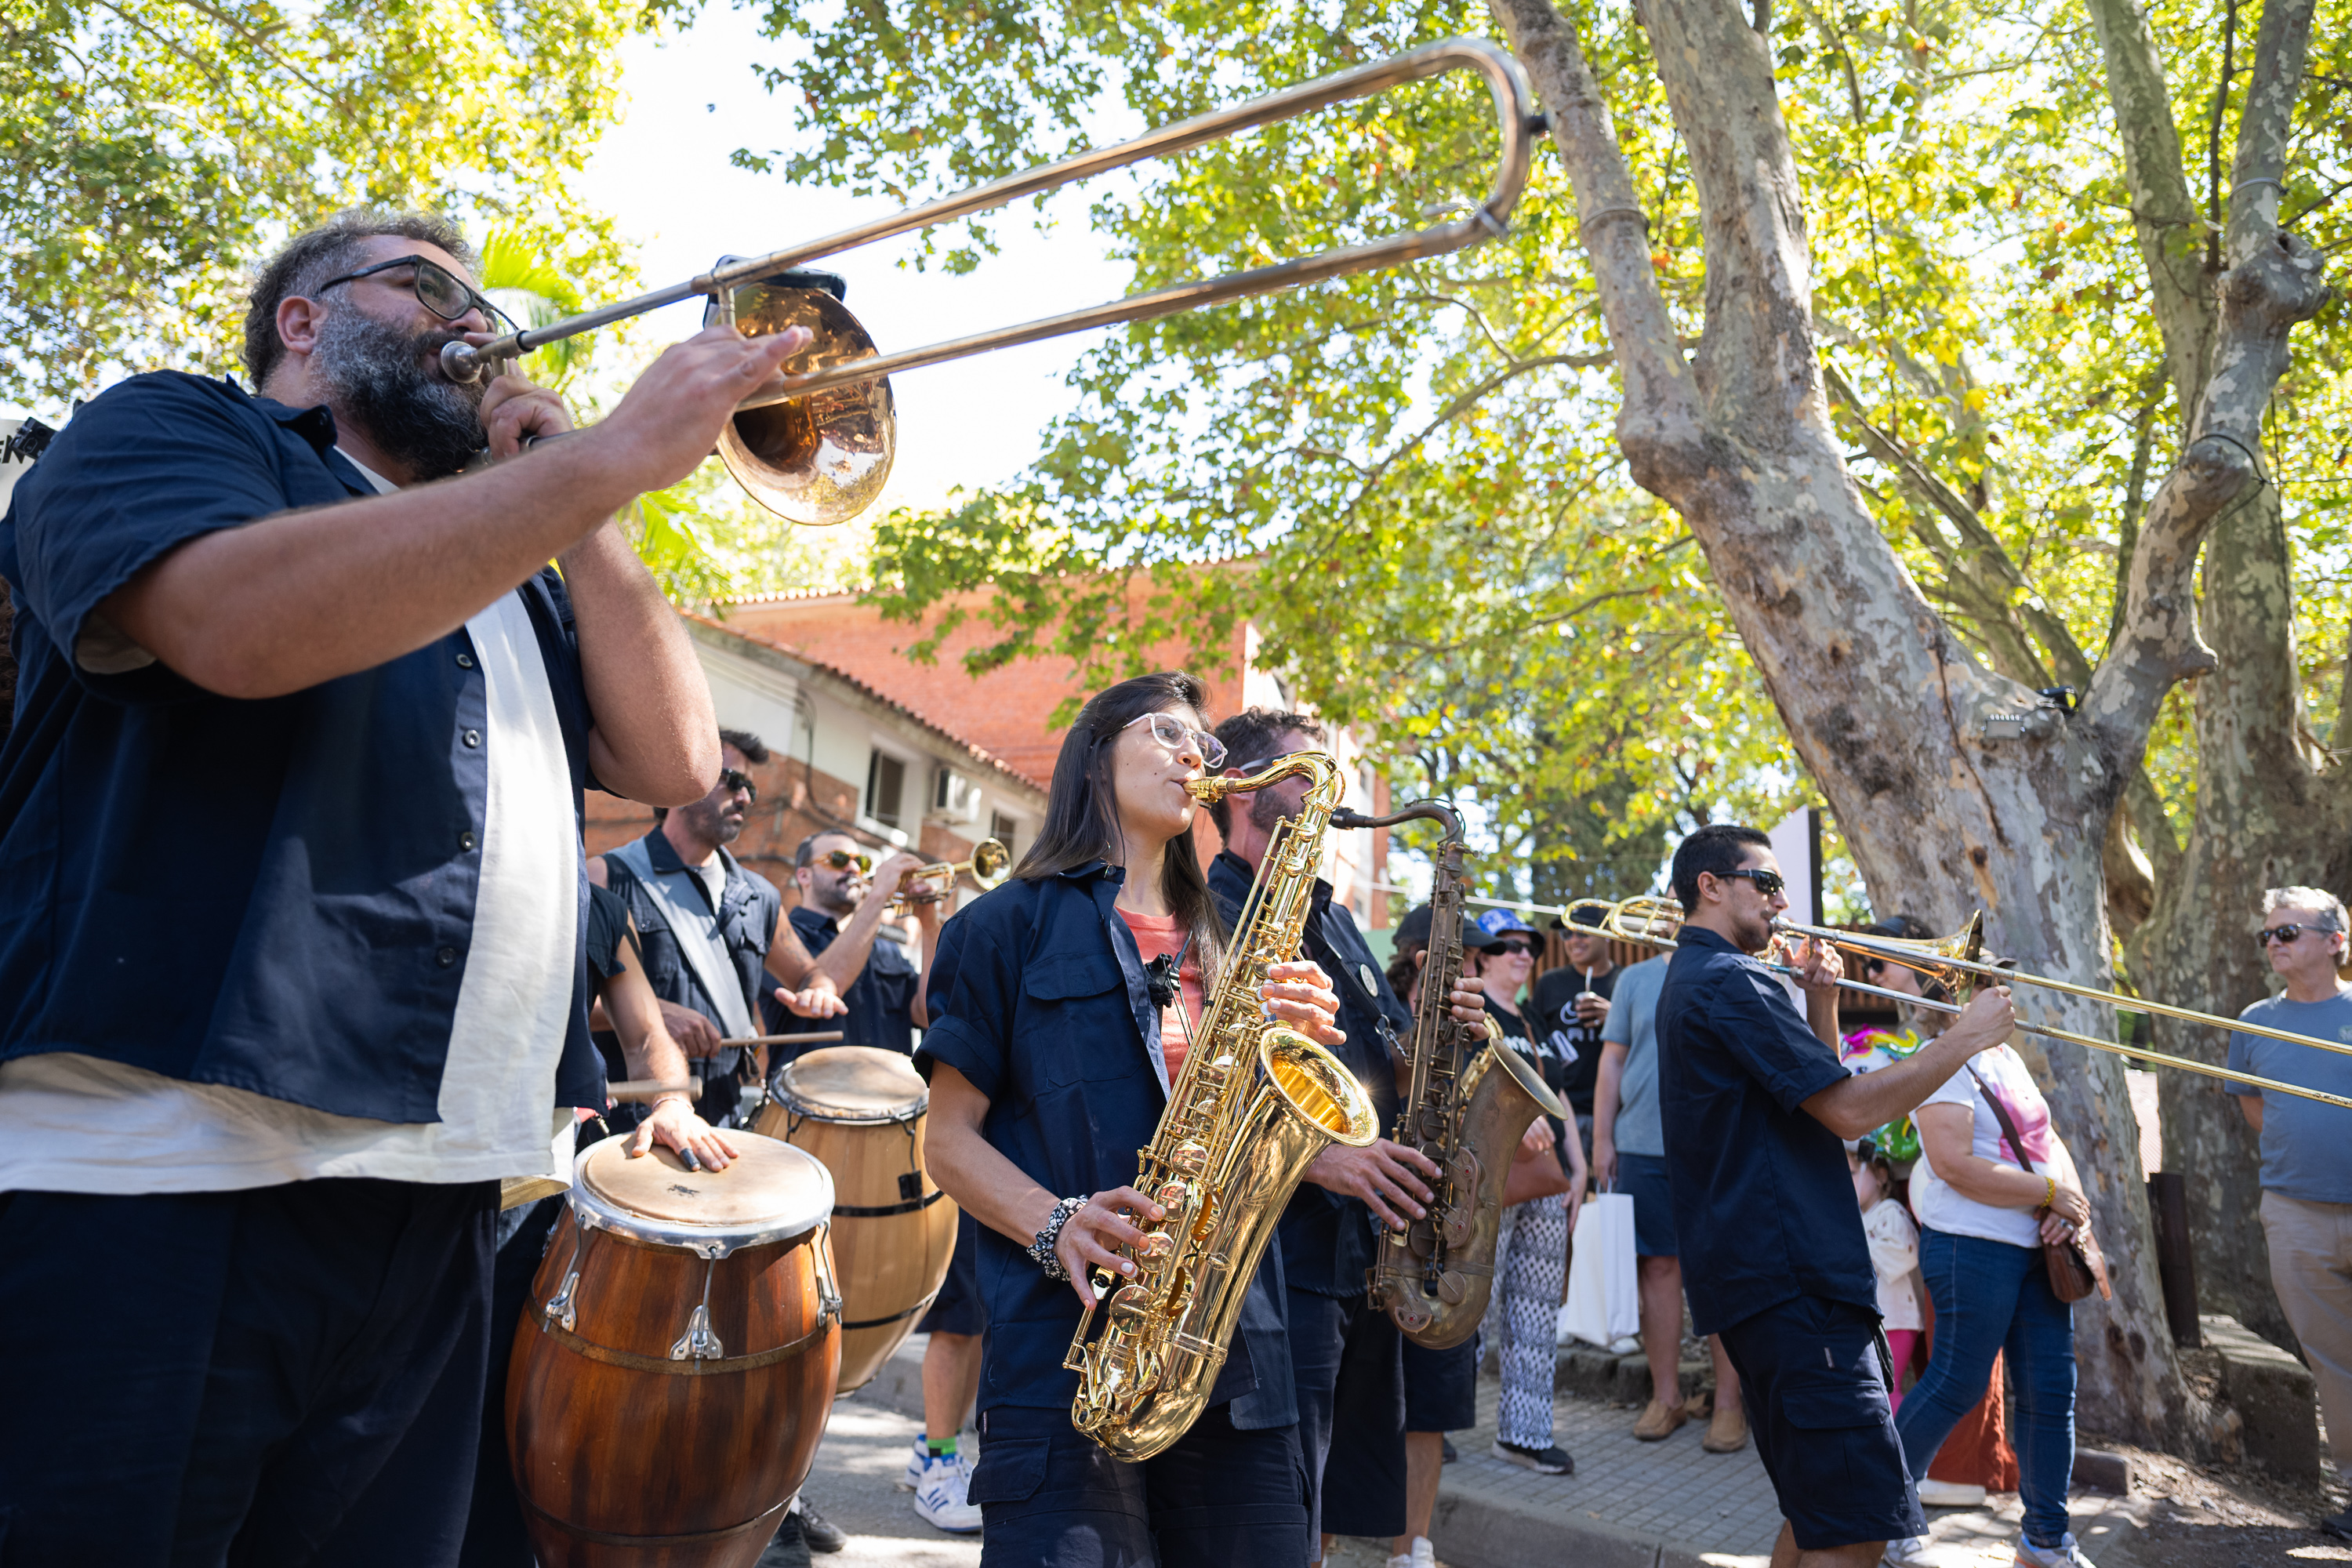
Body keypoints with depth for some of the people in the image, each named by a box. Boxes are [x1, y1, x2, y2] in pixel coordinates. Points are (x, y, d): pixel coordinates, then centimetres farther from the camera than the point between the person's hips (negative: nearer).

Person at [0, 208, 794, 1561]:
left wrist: (582, 515, 7)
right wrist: (612, 455, -17)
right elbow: (239, 620, -19)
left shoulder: (517, 577, 25)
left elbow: (674, 762, 12)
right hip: (147, 1179, -6)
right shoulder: (169, 427, 6)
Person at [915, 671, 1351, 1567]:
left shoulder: (1222, 945, 19)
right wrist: (1056, 1224, -17)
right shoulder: (1012, 924, 4)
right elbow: (948, 1138, 0)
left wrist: (1298, 1044, -2)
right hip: (1068, 1344, -4)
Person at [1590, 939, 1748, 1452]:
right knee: (1658, 1267, 7)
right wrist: (1602, 1137, 5)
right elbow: (1613, 1061, 9)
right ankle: (1666, 1397, 20)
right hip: (1643, 1146, 2)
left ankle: (1728, 1403, 15)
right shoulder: (1637, 979, 10)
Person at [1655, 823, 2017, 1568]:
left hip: (1762, 1274, 11)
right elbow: (1848, 1110, -17)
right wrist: (1963, 1039, -8)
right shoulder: (1731, 981, -12)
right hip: (1789, 1278, -11)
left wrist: (1821, 1001, 11)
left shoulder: (1695, 979, 22)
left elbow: (1816, 1091, 25)